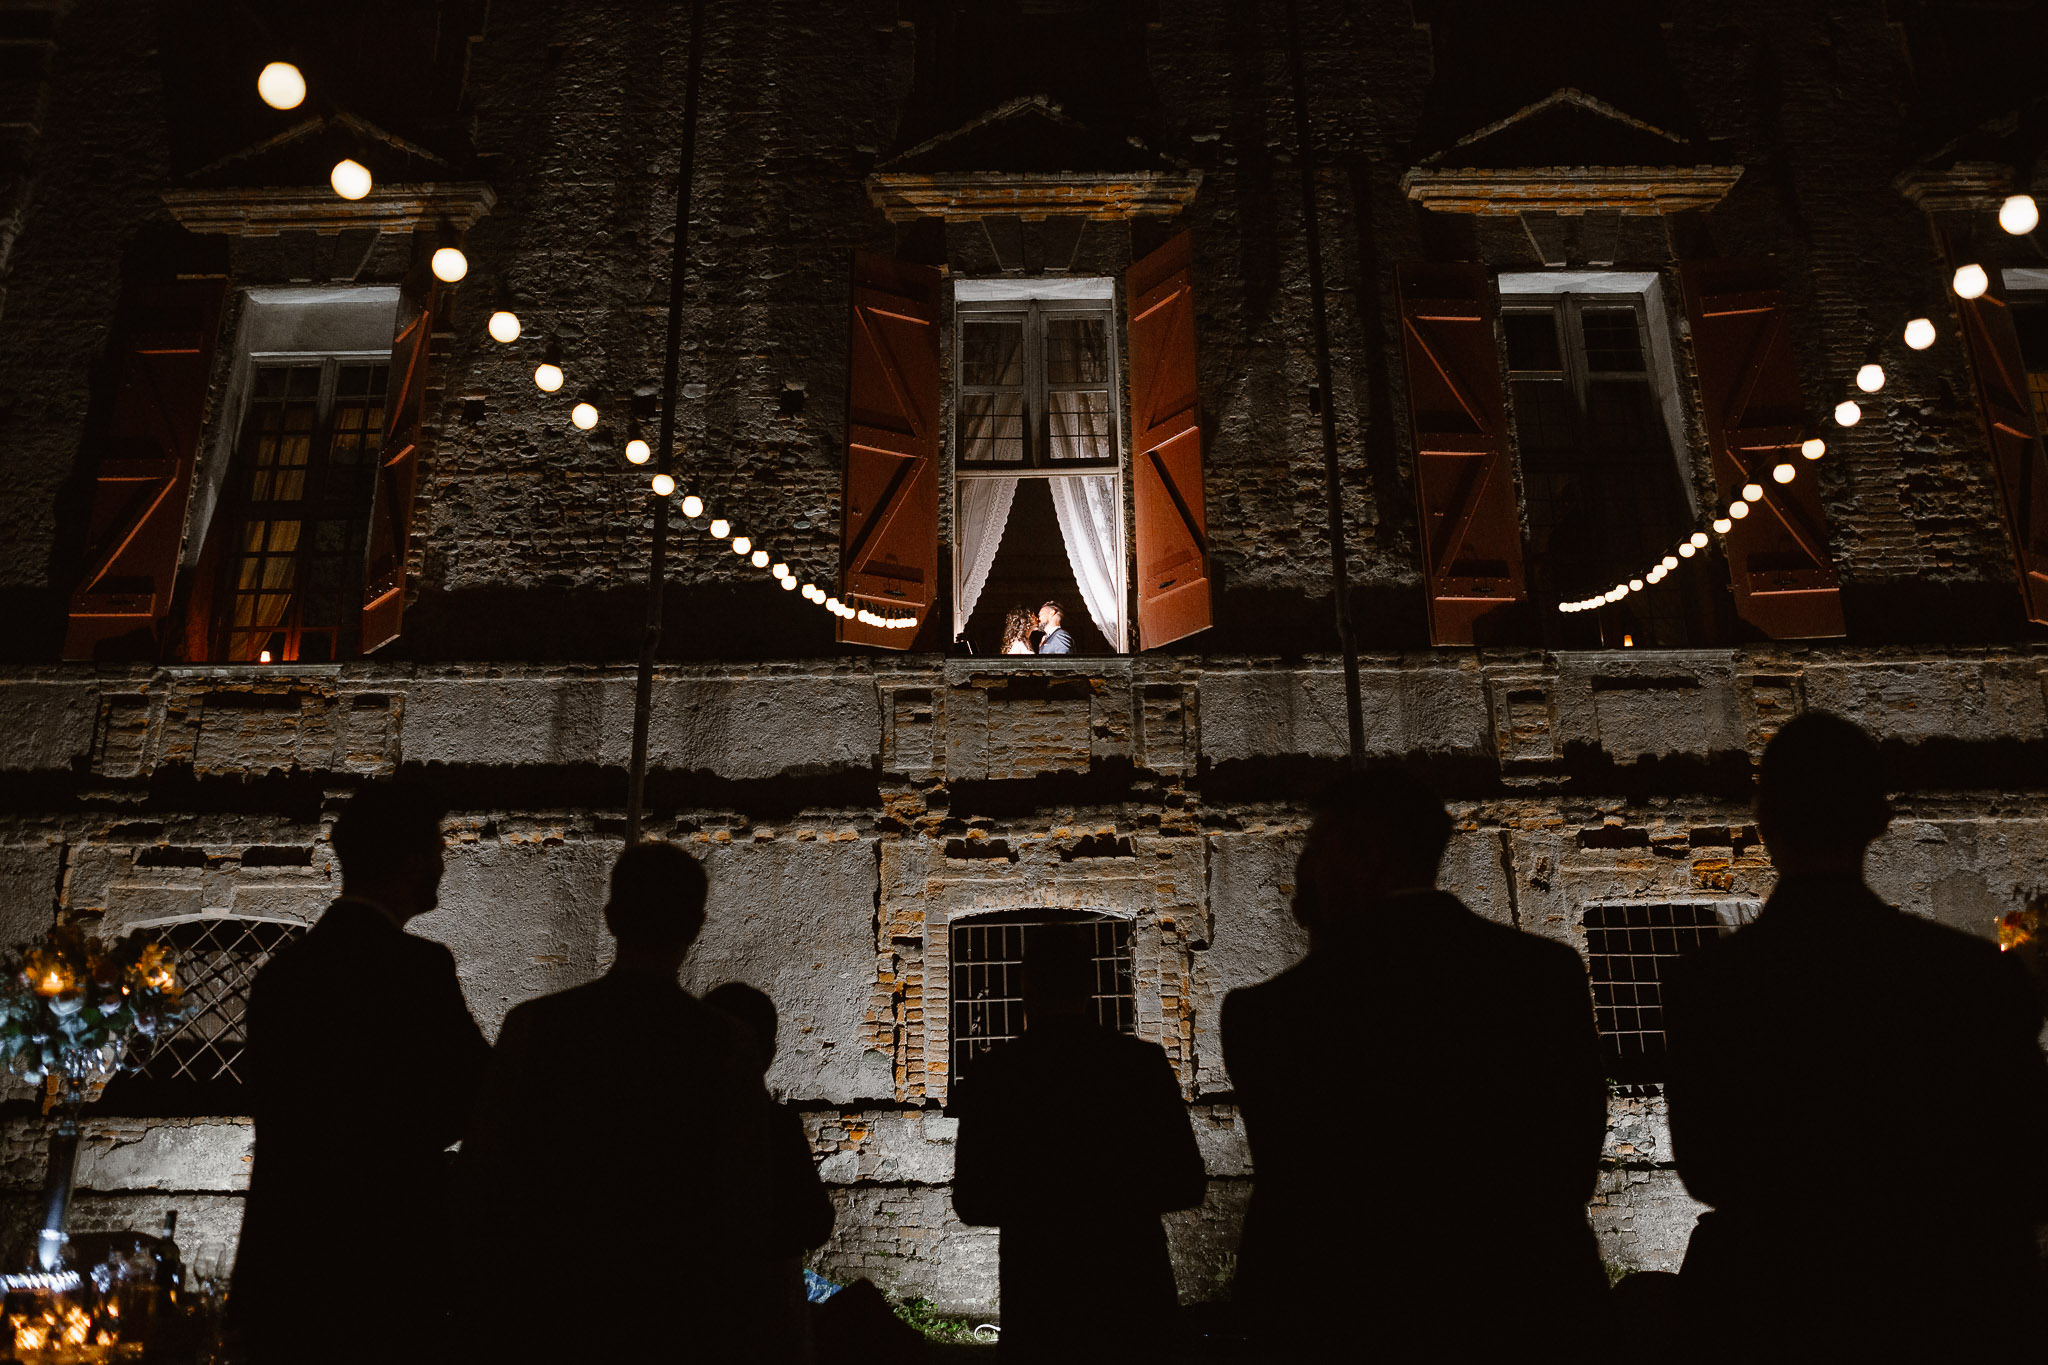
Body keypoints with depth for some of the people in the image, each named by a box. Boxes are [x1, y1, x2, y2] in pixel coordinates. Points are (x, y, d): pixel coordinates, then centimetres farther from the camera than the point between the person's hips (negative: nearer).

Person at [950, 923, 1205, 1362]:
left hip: (1037, 1296, -1)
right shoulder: (1144, 1063, -7)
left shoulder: (991, 1075, -9)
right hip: (1132, 1289, 1)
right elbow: (1187, 1186, -3)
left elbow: (972, 1203, -5)